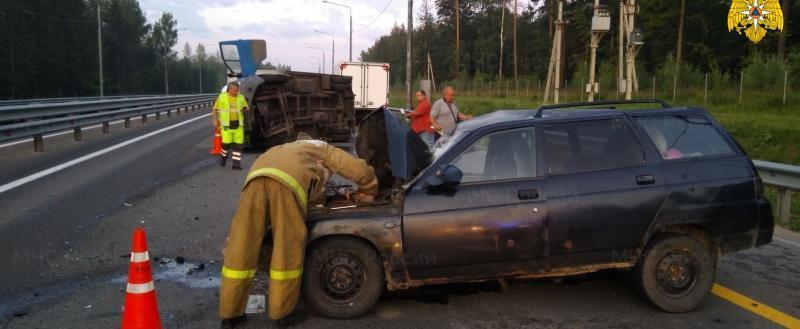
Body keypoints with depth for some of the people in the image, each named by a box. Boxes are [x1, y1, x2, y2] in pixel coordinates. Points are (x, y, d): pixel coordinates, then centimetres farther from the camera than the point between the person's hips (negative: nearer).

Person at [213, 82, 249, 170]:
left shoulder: (241, 97, 7)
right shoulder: (222, 97, 1)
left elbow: (246, 109, 15)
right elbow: (215, 109, 6)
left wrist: (244, 109, -8)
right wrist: (215, 120, -5)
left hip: (238, 125, 3)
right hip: (226, 125, -2)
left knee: (238, 144, 0)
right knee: (226, 143, -4)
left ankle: (236, 164, 8)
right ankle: (223, 156, 27)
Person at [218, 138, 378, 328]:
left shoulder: (294, 150, 49)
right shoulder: (325, 150, 33)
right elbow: (360, 170, 25)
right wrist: (368, 192, 42)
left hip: (256, 175, 6)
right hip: (287, 179, -6)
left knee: (242, 247, 8)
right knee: (288, 248, 6)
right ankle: (283, 313, 16)